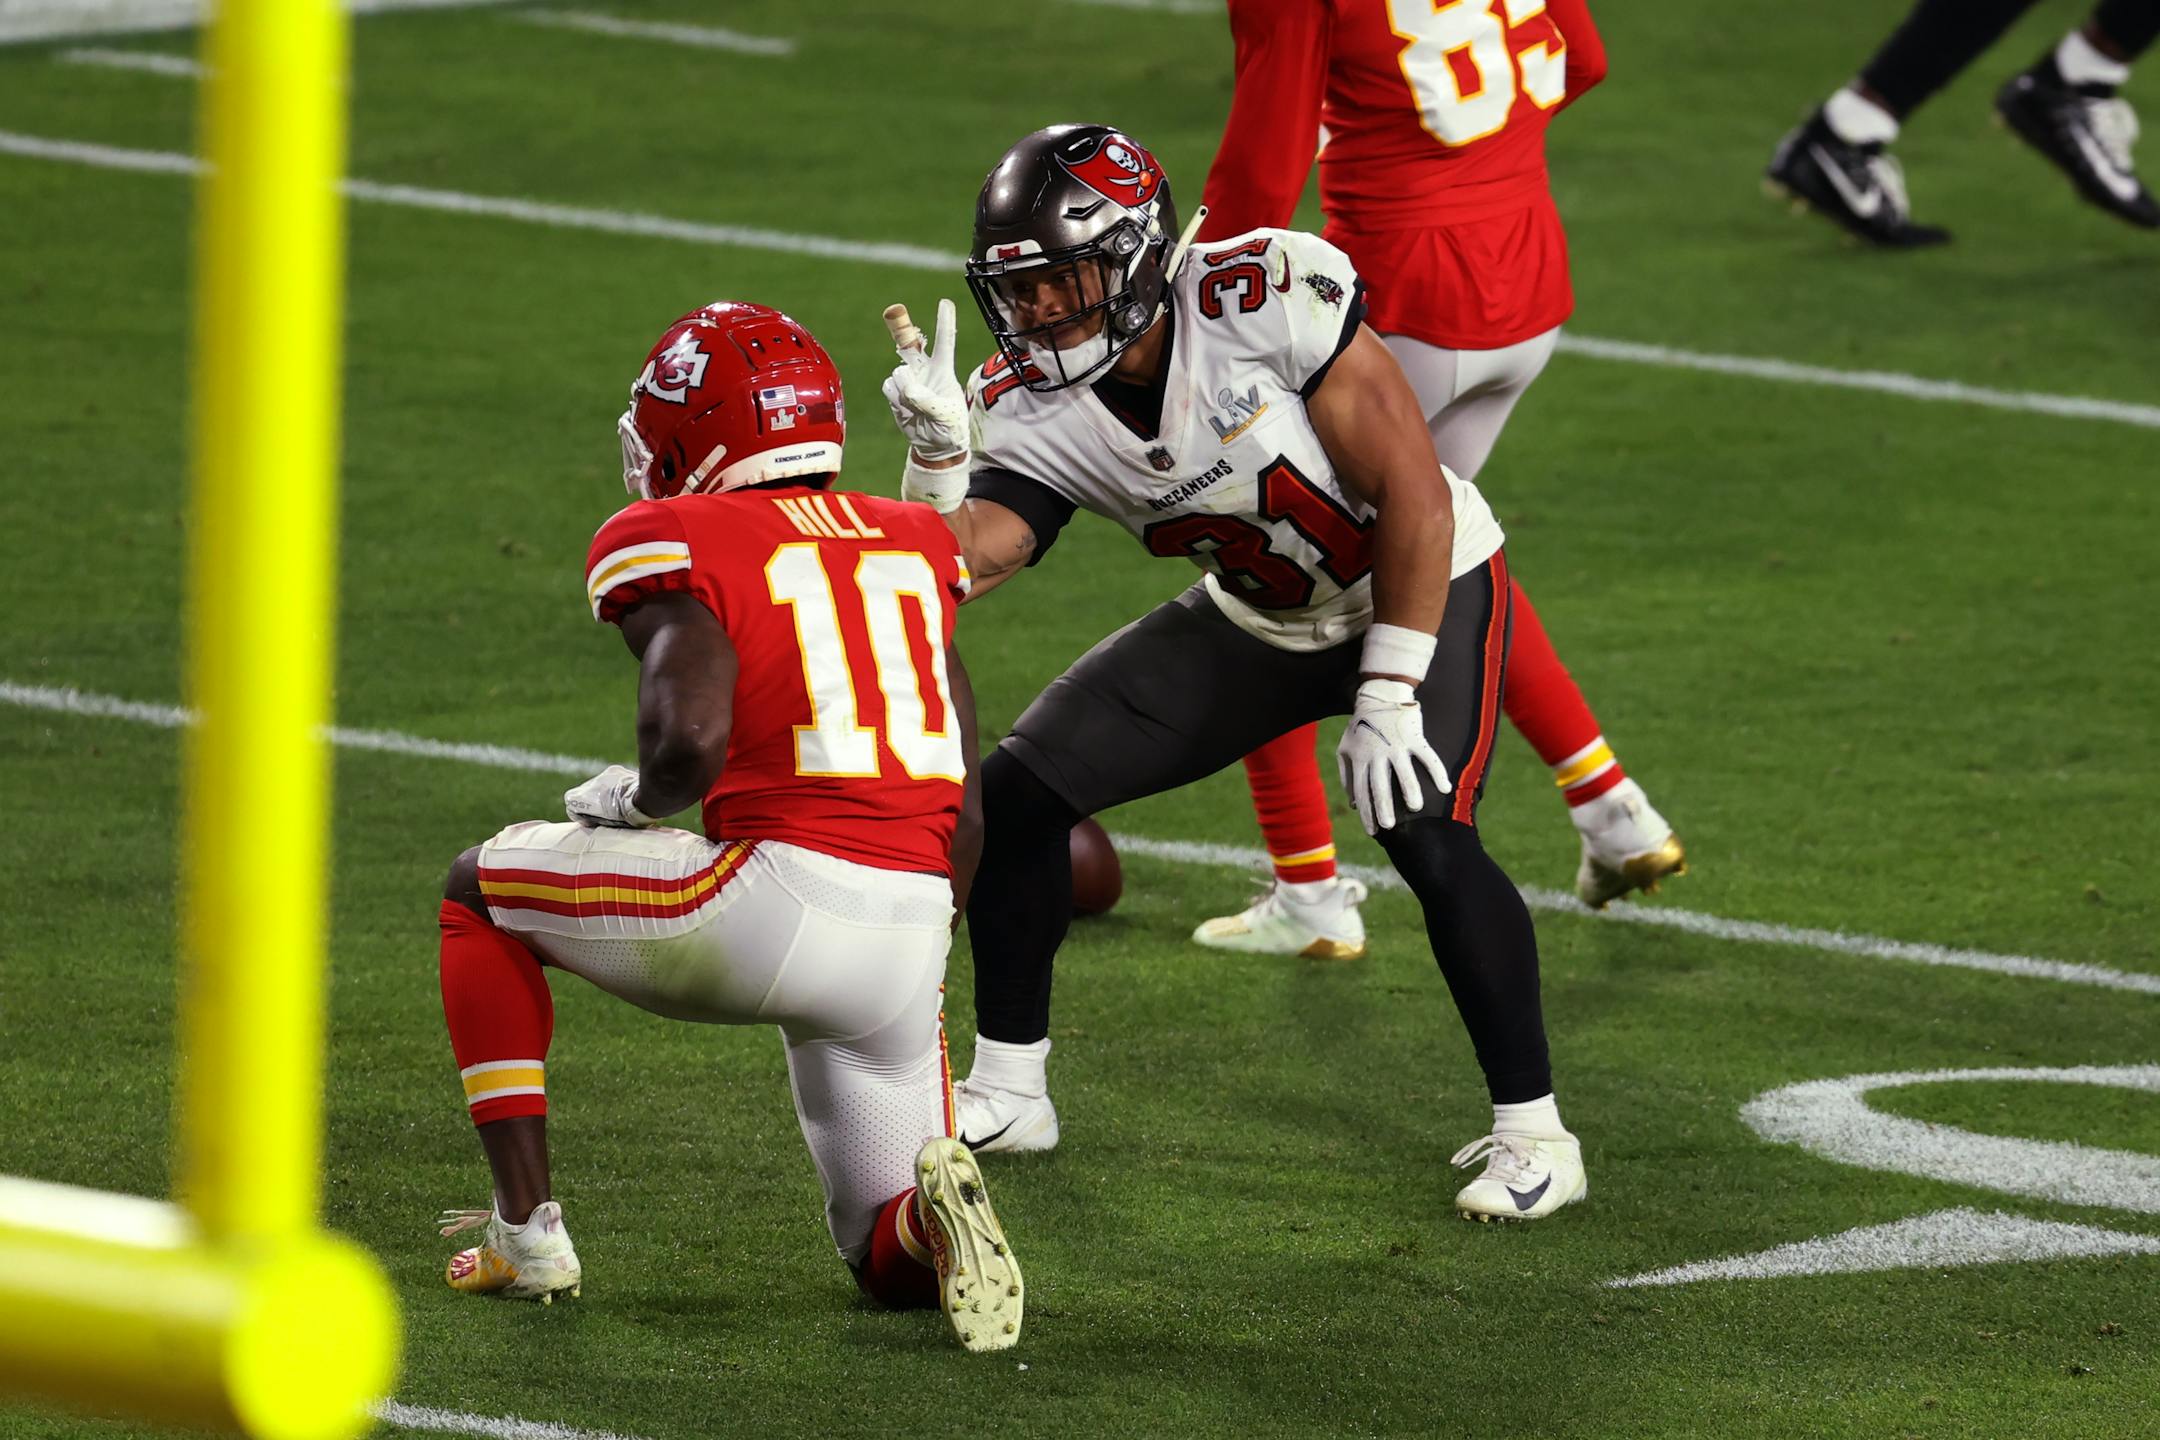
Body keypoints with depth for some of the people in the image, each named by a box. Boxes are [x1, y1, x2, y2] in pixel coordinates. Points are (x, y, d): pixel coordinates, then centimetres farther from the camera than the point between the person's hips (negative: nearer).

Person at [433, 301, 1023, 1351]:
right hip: (913, 935, 5)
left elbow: (688, 741, -17)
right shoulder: (910, 548, 19)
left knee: (478, 892, 21)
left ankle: (528, 1232, 14)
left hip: (780, 896, -5)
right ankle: (933, 1212, -17)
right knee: (893, 1260, 21)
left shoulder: (684, 551, 1)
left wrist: (627, 800, 6)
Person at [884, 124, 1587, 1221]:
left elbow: (1415, 499, -27)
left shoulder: (1268, 299, -32)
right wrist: (937, 458, -41)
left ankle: (1531, 1133, -14)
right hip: (1258, 623, 6)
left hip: (1423, 586, -6)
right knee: (1016, 789, -2)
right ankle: (1007, 1092, 15)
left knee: (1425, 835, -28)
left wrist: (1387, 705, -26)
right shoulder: (1030, 410, -15)